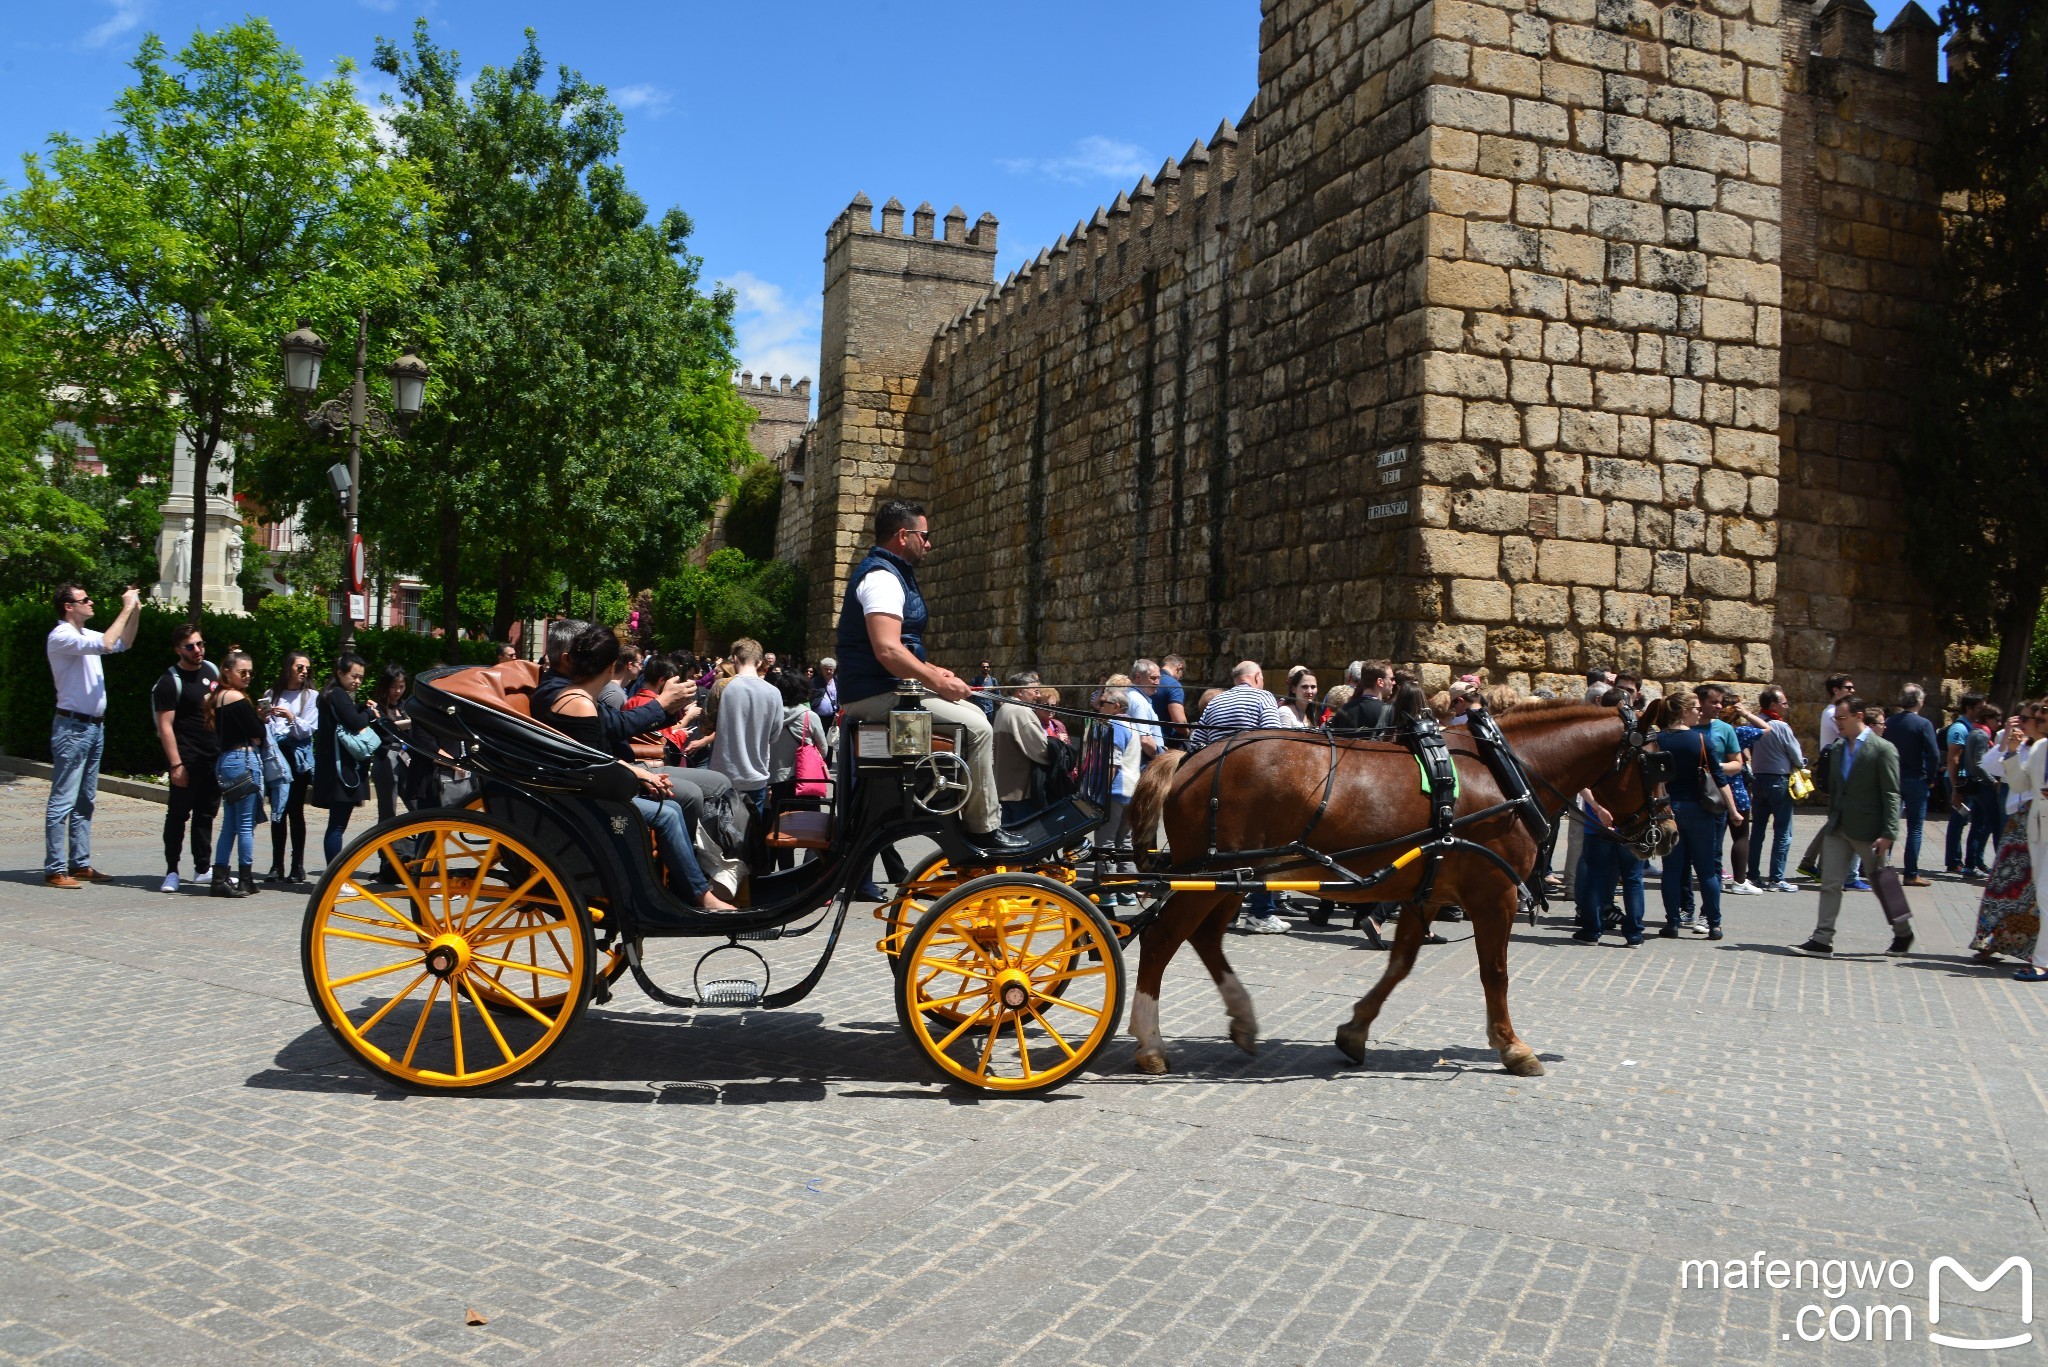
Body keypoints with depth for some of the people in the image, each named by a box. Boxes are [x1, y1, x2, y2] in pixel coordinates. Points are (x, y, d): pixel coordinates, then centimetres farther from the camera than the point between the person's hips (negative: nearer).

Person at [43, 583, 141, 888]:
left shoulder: (84, 634, 14)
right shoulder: (60, 636, -13)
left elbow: (124, 643, 27)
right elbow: (106, 644, -27)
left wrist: (136, 611, 13)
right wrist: (126, 608, -19)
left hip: (94, 726, 10)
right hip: (72, 727, -10)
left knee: (85, 802, 13)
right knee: (63, 802, -7)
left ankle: (80, 863, 19)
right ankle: (55, 870, -5)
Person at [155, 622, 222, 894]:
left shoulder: (212, 670, 10)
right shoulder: (170, 681, -10)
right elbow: (165, 726, -13)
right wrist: (176, 764, -19)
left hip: (215, 756, 6)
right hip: (188, 759, -6)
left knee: (207, 814, 12)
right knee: (178, 814, -1)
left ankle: (203, 868, 20)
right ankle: (171, 871, 6)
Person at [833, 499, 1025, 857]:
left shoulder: (890, 573, 19)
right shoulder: (882, 577, -16)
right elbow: (887, 651, -29)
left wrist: (932, 671, 15)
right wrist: (938, 683, -19)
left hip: (889, 689, 11)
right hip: (877, 696, -11)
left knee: (974, 714, 16)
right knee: (976, 727, -17)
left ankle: (982, 812, 17)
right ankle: (984, 830, -10)